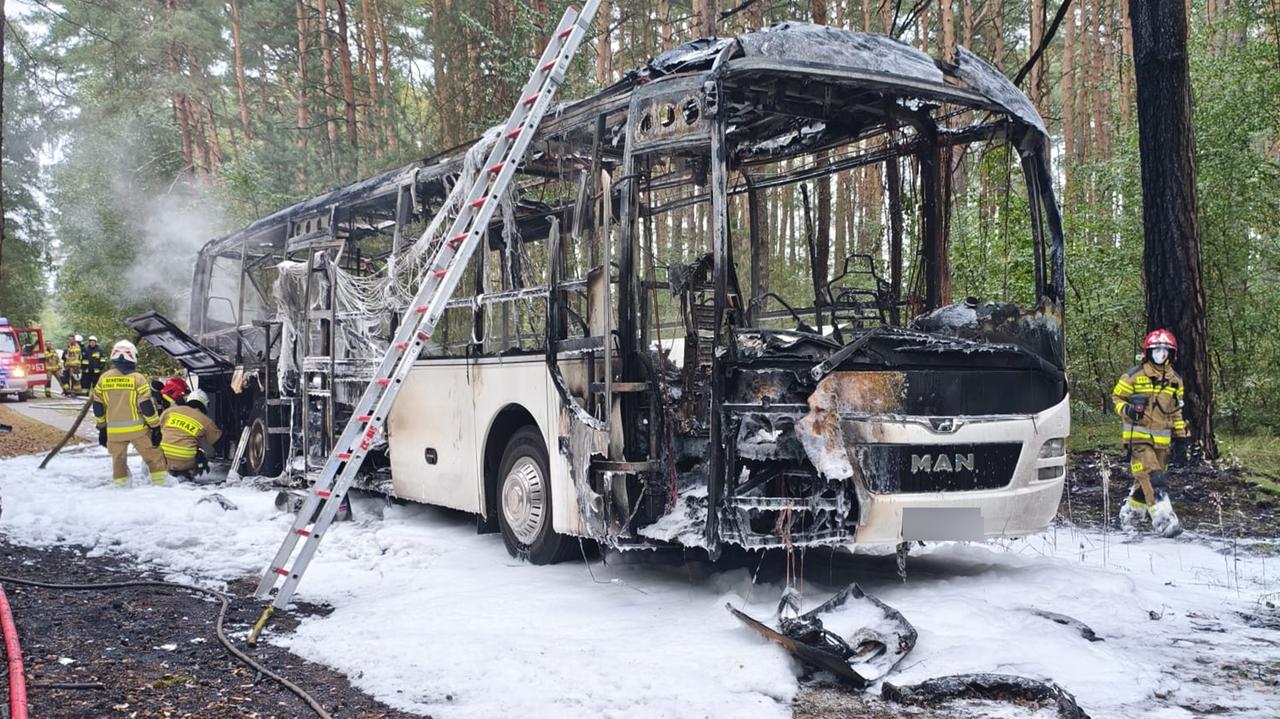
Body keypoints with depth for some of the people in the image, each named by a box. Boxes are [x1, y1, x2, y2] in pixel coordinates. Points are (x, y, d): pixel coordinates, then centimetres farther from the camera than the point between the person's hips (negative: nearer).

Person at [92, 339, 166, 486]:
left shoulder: (103, 378, 3)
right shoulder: (137, 378, -9)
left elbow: (98, 407, 8)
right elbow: (147, 406, -11)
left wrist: (101, 428, 19)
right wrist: (156, 427, -4)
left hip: (114, 430, 4)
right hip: (138, 429, -3)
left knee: (118, 460, 17)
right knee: (154, 456, 7)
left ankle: (120, 485, 21)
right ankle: (160, 482, 7)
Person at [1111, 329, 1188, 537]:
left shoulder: (1175, 380, 13)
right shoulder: (1133, 376, -4)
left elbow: (1176, 411, 22)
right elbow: (1116, 397, 3)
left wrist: (1181, 435, 17)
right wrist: (1127, 410, -18)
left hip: (1162, 440, 6)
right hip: (1139, 438, -6)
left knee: (1147, 481, 11)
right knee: (1153, 480, -18)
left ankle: (1129, 513, 29)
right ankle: (1164, 520, -23)